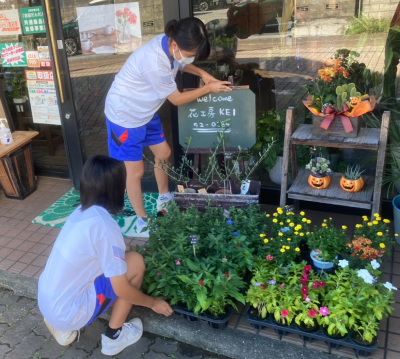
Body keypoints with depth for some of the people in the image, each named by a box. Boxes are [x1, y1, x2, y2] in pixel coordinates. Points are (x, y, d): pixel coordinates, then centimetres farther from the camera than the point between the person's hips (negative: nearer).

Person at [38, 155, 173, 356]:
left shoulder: (81, 212, 1)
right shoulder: (104, 226, -23)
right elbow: (122, 290, -15)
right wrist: (153, 303, 1)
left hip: (46, 302, 8)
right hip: (68, 312, -8)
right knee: (136, 262, -5)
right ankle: (113, 337, 8)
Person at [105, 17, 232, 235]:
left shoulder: (171, 45, -11)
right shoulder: (155, 62, -36)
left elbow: (180, 64, 15)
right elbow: (177, 99, -23)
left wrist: (201, 73, -2)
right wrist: (208, 89, -13)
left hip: (146, 111, 9)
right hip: (125, 115, -8)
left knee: (163, 153, 17)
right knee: (135, 170, 1)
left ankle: (164, 199, 40)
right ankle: (142, 221, 19)